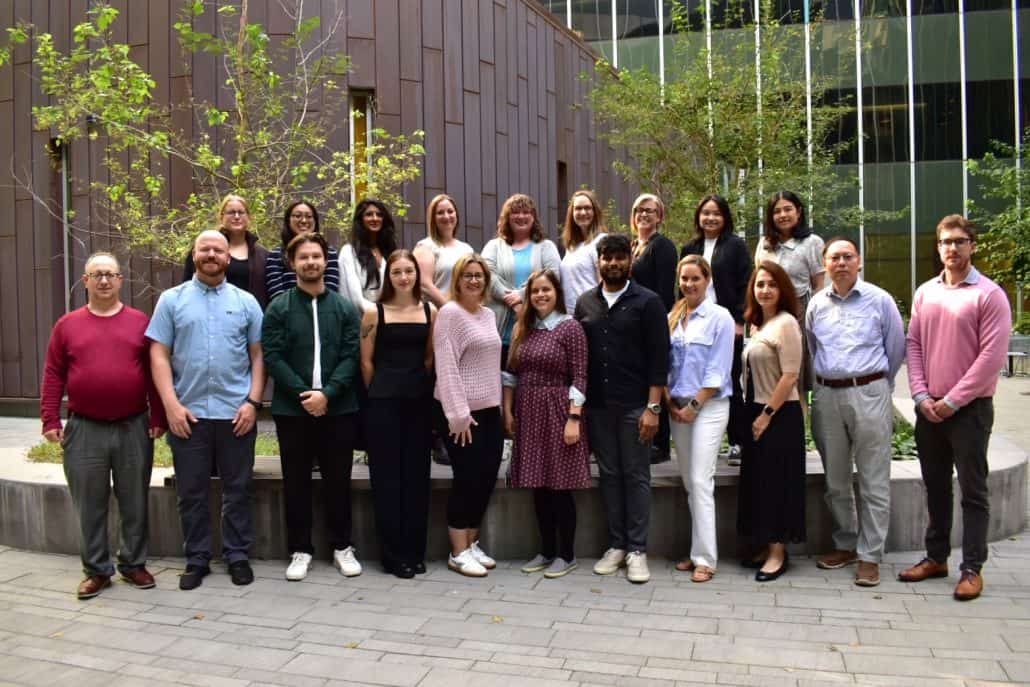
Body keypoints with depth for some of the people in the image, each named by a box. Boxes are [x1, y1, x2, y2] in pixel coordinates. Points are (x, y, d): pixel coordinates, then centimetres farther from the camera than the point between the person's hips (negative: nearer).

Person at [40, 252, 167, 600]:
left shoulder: (140, 322, 3)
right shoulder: (67, 325, 5)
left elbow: (155, 373, 2)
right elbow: (53, 376, 5)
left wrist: (158, 418, -3)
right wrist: (50, 420, -2)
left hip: (133, 429, 0)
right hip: (84, 430, 1)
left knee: (134, 503, 8)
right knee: (90, 505, 7)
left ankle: (134, 564, 22)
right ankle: (96, 570, 19)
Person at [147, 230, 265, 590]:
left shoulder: (246, 302, 6)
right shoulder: (172, 299, 5)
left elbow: (258, 355, 4)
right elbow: (159, 355, 0)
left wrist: (253, 402, -5)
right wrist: (171, 405, -9)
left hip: (236, 413, 0)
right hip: (187, 413, 0)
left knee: (238, 490, 7)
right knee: (191, 492, 9)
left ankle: (238, 556, 20)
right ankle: (196, 559, 21)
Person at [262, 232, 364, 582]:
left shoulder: (345, 308, 6)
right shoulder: (278, 308, 1)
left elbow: (351, 356, -2)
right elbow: (272, 357, -6)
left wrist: (327, 393, -15)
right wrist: (303, 394, -15)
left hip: (338, 408, 1)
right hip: (292, 409, -1)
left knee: (338, 480, 8)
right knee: (296, 482, 7)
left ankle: (342, 546, 21)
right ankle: (300, 550, 19)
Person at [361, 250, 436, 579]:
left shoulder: (430, 312, 6)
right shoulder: (375, 313, -2)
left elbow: (431, 357, 12)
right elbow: (366, 360, 1)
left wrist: (420, 387, 8)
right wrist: (381, 393, 4)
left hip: (419, 401, 3)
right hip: (383, 403, -3)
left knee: (416, 474, 7)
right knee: (387, 475, 1)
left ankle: (415, 552, 17)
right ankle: (393, 554, 10)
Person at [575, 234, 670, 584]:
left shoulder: (648, 302, -2)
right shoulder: (585, 303, 9)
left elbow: (659, 358, -6)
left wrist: (653, 407, -12)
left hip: (634, 406, -4)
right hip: (597, 406, 4)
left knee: (636, 476, 2)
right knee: (609, 474, 10)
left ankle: (637, 549, 10)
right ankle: (616, 545, 19)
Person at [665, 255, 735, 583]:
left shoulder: (720, 317, -5)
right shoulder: (672, 318, 9)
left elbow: (717, 371, -9)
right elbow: (664, 363, 12)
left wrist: (694, 404, -12)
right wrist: (669, 399, 1)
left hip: (709, 406, -5)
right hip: (678, 407, 5)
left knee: (701, 482, -9)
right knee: (689, 482, 10)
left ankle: (705, 558, -4)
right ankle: (697, 550, 19)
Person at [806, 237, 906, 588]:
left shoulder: (880, 300, 0)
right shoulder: (816, 304, 9)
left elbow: (896, 349, 6)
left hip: (868, 394, -4)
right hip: (827, 395, 4)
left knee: (873, 482, -2)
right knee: (835, 480, 11)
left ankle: (870, 555, 5)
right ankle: (845, 545, 25)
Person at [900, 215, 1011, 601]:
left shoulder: (989, 295, -8)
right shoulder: (925, 293, 8)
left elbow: (992, 357, -13)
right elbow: (913, 346, 7)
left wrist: (951, 401, -13)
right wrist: (922, 397, -4)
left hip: (969, 409, -5)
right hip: (928, 408, 5)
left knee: (972, 490, 3)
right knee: (935, 486, 14)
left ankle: (972, 569, 12)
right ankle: (936, 557, 26)